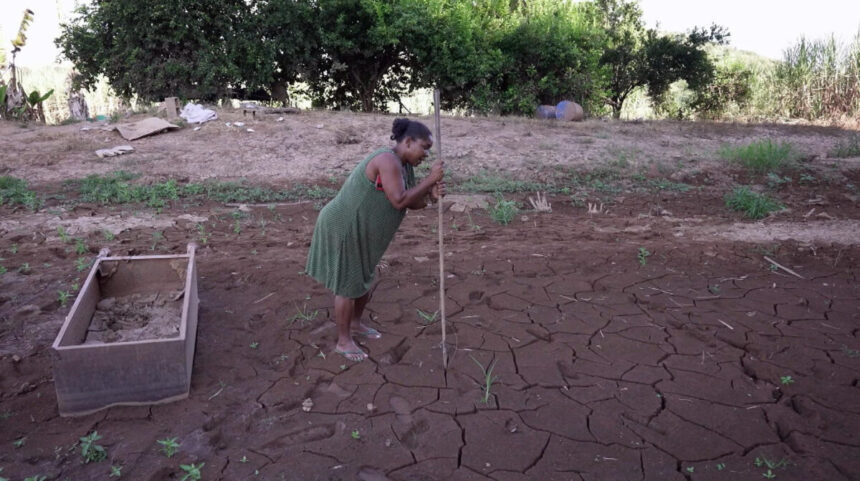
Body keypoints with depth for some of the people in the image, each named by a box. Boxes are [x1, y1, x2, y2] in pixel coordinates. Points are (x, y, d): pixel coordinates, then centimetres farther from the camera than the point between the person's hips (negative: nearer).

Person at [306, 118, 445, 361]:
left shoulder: (404, 165, 5)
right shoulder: (388, 161, -26)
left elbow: (413, 203, 2)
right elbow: (399, 202, -31)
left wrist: (431, 194, -19)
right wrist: (430, 178, -26)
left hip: (358, 230, 10)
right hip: (342, 230, -10)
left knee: (364, 279, 21)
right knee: (348, 286, 2)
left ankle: (355, 324, 43)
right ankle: (343, 341, 19)